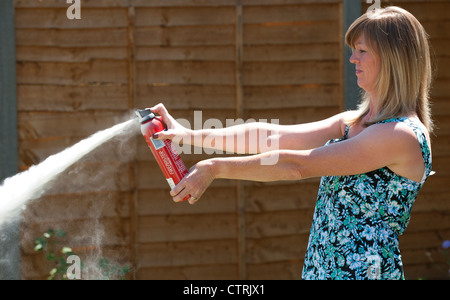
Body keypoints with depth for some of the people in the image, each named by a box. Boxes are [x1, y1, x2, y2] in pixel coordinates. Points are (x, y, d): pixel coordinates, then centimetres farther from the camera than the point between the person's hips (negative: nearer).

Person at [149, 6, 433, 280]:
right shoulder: (354, 123, 11)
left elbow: (297, 165, -19)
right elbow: (271, 134, 7)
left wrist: (214, 168, -17)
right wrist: (191, 136, 2)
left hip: (365, 271, -8)